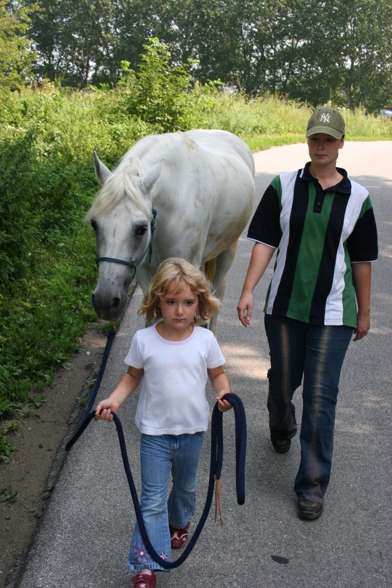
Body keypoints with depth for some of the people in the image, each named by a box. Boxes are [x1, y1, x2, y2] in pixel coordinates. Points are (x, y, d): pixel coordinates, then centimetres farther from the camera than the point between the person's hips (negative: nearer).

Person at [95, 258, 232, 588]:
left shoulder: (205, 339, -10)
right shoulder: (144, 340, -12)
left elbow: (217, 374, 2)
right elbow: (133, 377, 1)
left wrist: (224, 393, -18)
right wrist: (114, 400, -14)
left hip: (192, 429, 2)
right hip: (155, 431, -2)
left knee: (185, 486, 25)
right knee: (153, 498, -4)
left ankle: (179, 522, 55)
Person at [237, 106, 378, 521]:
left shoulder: (357, 198, 0)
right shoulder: (283, 187, -1)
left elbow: (361, 260, 6)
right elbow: (265, 242, -2)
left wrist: (364, 312, 9)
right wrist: (248, 290, -12)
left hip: (332, 313, -1)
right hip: (285, 305, 1)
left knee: (320, 398, -2)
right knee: (282, 382, 16)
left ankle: (313, 484, 11)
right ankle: (281, 427, 51)